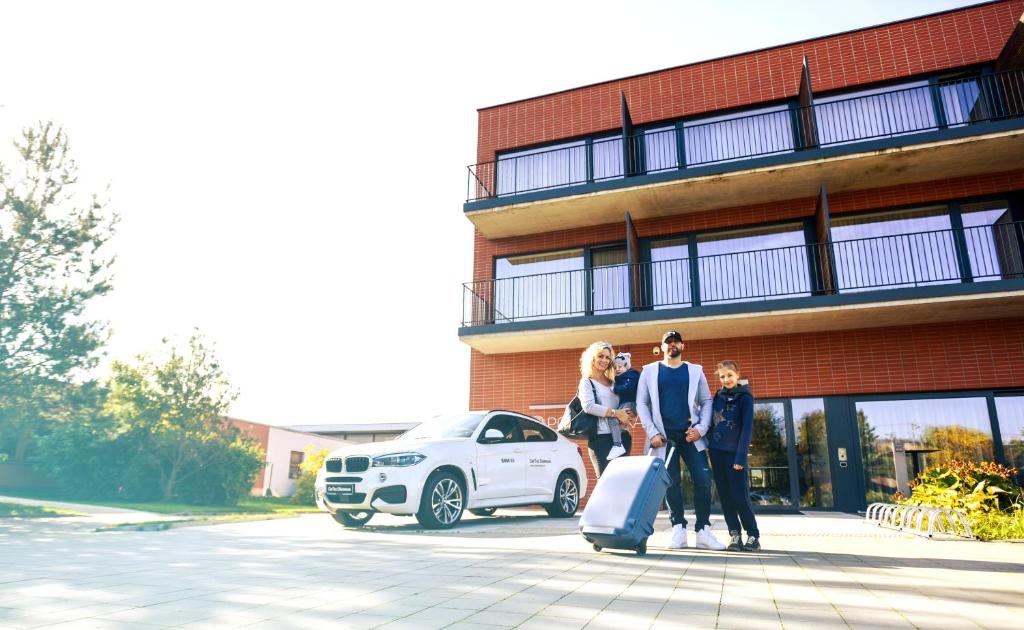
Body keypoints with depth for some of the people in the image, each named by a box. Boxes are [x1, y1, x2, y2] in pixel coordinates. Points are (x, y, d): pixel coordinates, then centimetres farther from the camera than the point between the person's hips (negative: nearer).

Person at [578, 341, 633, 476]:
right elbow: (588, 406, -14)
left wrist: (627, 414, 1)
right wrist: (616, 413, -16)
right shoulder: (587, 382, 1)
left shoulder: (613, 382, 18)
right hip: (601, 438, -6)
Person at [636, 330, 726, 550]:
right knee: (671, 482, -1)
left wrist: (701, 428, -7)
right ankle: (679, 530, 7)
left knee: (703, 479, -6)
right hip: (664, 436, -1)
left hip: (691, 434, 1)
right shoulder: (649, 371, 8)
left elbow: (706, 402, 8)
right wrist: (652, 432, -7)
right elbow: (642, 403, 3)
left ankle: (703, 531, 2)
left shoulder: (695, 371, 11)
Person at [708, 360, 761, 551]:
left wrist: (741, 456, -16)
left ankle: (753, 536, 8)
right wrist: (708, 446, 5)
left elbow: (747, 428, -9)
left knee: (740, 496, -5)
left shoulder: (745, 397, -3)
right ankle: (735, 535, 13)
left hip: (734, 452, -5)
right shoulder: (718, 396, 11)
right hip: (716, 451, 5)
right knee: (725, 496, 6)